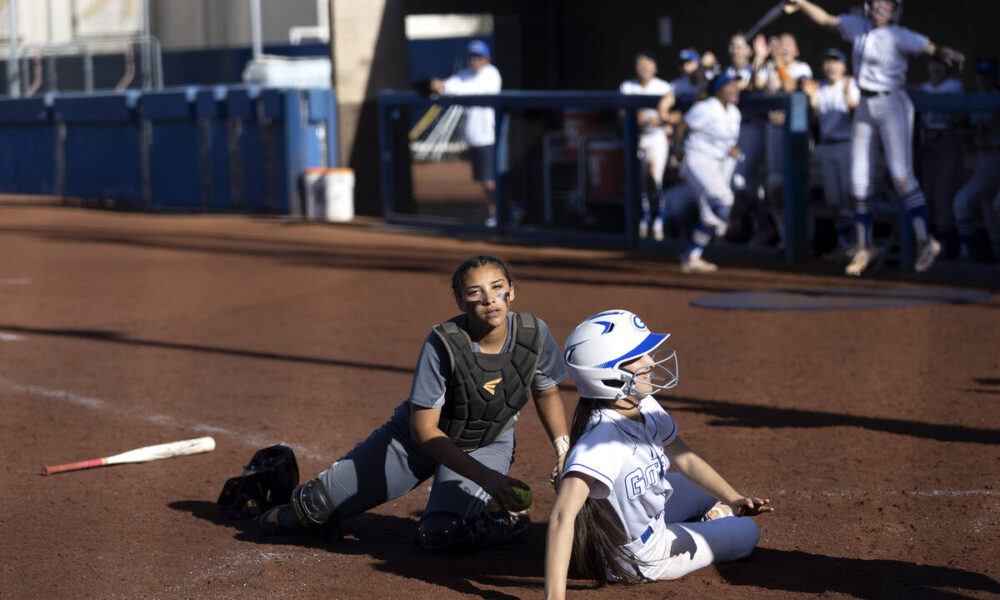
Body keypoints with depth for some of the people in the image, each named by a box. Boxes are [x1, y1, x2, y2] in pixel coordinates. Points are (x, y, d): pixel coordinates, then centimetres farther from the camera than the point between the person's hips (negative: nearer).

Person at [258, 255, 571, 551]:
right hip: (421, 436, -1)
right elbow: (424, 429, -28)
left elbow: (546, 393, -1)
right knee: (319, 502, -1)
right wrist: (484, 476, -35)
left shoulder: (534, 334, -22)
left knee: (442, 531, -24)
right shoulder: (443, 343, -32)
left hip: (488, 445, 1)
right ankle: (302, 505, 37)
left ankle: (506, 519, 8)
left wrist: (565, 453, -11)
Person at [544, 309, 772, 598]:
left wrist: (734, 499, -5)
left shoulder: (646, 408, -14)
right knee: (746, 532, 10)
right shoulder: (600, 441, -40)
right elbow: (562, 515, -50)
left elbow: (684, 458, 4)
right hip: (639, 560, -7)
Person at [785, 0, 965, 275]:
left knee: (901, 175, -16)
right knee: (859, 180, 7)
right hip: (865, 108, 7)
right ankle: (864, 246, 17)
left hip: (892, 106, -6)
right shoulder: (858, 27, 6)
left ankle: (925, 241, -11)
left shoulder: (899, 37, -12)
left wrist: (948, 54, -47)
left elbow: (931, 47, -27)